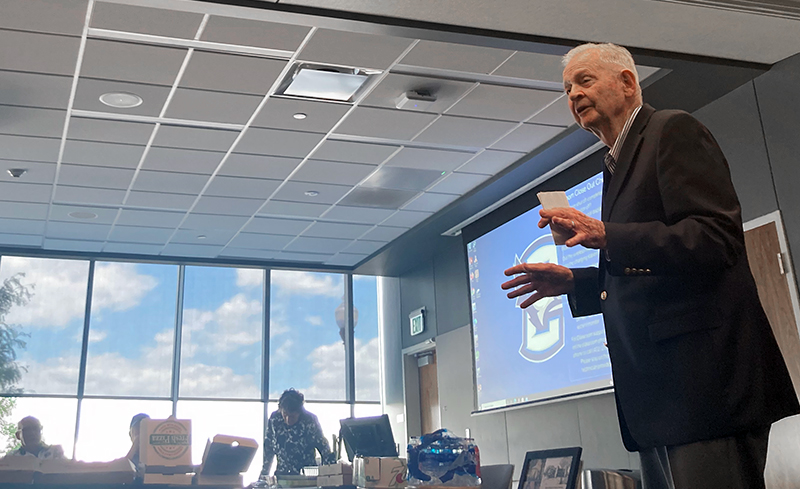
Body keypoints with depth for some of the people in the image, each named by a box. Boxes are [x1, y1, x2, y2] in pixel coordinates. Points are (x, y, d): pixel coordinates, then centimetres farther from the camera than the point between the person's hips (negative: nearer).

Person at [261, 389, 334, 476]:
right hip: (281, 475, 5)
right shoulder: (274, 419, -2)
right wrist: (264, 475, 9)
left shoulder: (310, 420, -10)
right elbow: (268, 448, 9)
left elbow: (323, 447, -7)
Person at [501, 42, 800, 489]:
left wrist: (605, 235, -24)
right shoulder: (619, 162, 23)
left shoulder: (673, 130, -4)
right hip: (658, 385, 9)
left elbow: (717, 238, -17)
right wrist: (572, 282, 11)